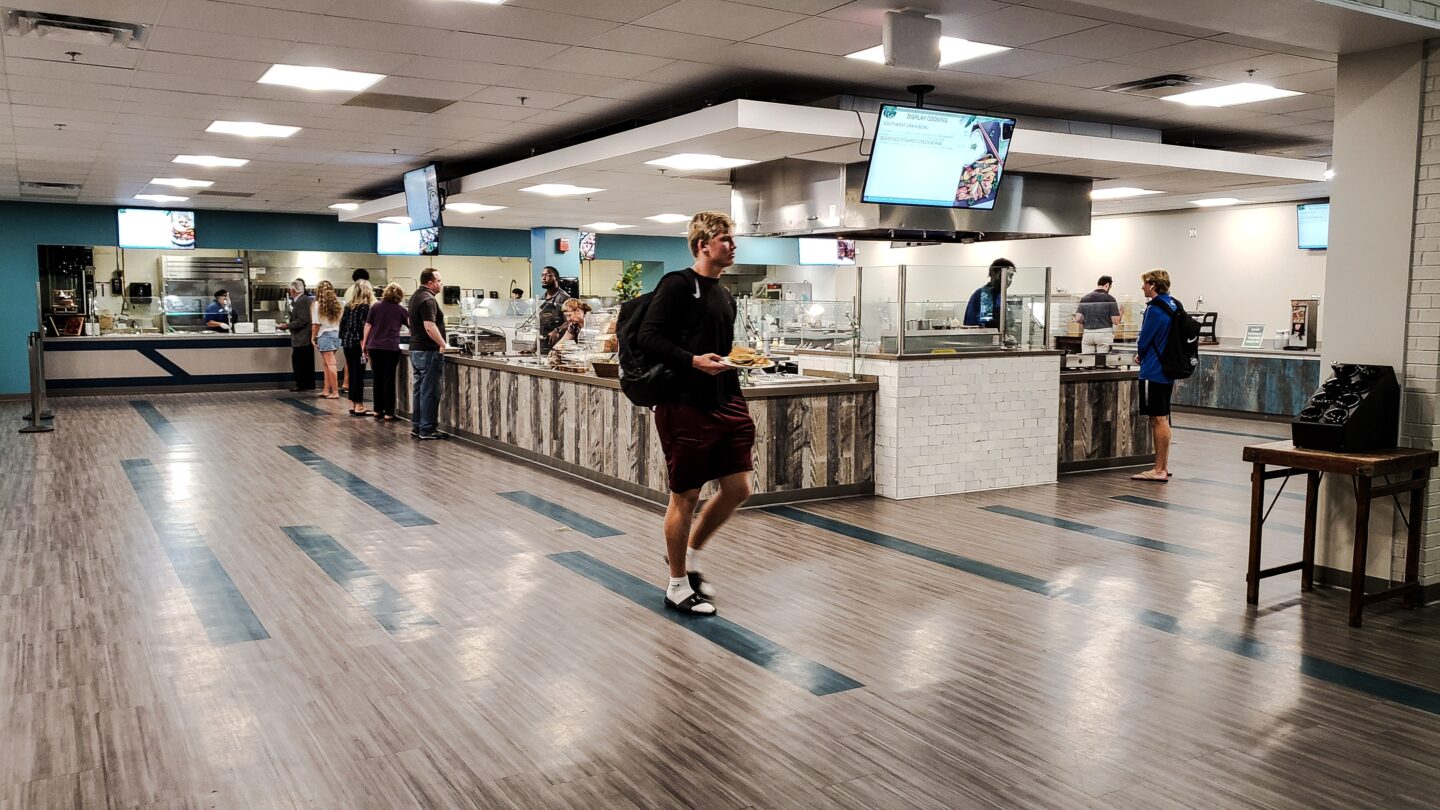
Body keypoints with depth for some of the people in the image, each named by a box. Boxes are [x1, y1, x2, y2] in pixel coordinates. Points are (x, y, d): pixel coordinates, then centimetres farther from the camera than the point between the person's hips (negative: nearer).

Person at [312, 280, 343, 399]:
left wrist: (313, 337, 0)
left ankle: (335, 392, -6)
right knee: (326, 364, 14)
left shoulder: (317, 304, -7)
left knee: (330, 364, -5)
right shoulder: (336, 303, 7)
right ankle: (326, 390, 17)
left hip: (325, 335, -6)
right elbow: (340, 321, 8)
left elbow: (316, 324, -9)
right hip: (336, 334, 6)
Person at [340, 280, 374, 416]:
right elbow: (363, 327, -15)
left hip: (347, 342, 7)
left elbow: (342, 323, 13)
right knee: (359, 375, -3)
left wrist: (343, 338, 20)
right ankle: (359, 407, -1)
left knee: (351, 374, 12)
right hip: (357, 344, -7)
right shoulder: (365, 306, -9)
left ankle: (352, 405, 16)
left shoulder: (348, 305, 10)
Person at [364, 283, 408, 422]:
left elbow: (368, 325, 4)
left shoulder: (376, 306, 6)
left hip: (374, 347, 3)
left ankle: (378, 410, 17)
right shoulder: (400, 310, 2)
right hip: (391, 348, -3)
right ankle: (388, 413, -1)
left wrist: (364, 344, 8)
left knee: (378, 378, 12)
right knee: (389, 379, 0)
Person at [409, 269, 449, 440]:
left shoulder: (415, 297, 16)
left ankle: (417, 426, 17)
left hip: (415, 348, 10)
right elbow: (429, 326, -25)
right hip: (428, 351, -10)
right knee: (430, 391, -6)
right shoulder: (428, 299, -17)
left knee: (419, 388, 13)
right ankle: (427, 429, -4)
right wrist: (442, 344, -18)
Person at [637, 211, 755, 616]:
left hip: (724, 404, 8)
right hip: (686, 404, -8)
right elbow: (649, 338, -14)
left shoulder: (725, 297, 17)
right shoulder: (677, 285, -8)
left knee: (738, 488, 7)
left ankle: (690, 554, 28)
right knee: (685, 495, 1)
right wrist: (693, 360, -24)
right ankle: (677, 586, 16)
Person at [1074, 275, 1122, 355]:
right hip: (1104, 333, -3)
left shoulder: (1085, 298, 6)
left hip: (1087, 334, 3)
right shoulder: (1110, 299, -3)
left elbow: (1078, 319, 0)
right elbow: (1115, 321, -5)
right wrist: (1120, 312, 15)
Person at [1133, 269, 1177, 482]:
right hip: (1168, 369, 10)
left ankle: (1159, 470, -3)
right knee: (1162, 419, 15)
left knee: (1158, 420, -6)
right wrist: (1144, 354, 15)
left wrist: (1140, 354, 6)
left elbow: (1144, 339, -14)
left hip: (1153, 372, -9)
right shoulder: (1173, 306, 13)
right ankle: (1163, 466, 21)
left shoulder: (1155, 309, -16)